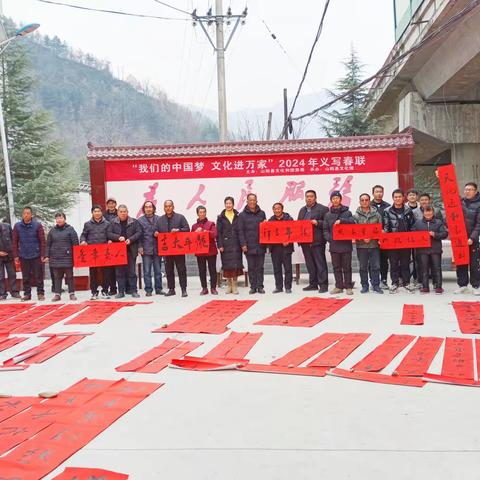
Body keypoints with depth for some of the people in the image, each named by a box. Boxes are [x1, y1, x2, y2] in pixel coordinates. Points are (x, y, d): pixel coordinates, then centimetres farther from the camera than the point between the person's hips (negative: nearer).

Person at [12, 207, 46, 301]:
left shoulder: (37, 225, -4)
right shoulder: (17, 226, 2)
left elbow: (42, 241, -3)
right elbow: (14, 242, 5)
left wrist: (42, 255, -7)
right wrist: (16, 255, 1)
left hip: (36, 255, -2)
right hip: (23, 256, 2)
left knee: (38, 276, 4)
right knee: (25, 277, 9)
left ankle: (40, 293, 14)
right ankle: (27, 294, 19)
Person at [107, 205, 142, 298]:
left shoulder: (134, 222, 5)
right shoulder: (113, 222, 8)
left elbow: (139, 232, -1)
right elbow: (109, 233, 2)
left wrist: (130, 239, -14)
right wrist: (118, 237, -14)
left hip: (131, 250, -1)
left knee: (131, 271, 1)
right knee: (119, 272, 4)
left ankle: (134, 291, 8)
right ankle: (121, 291, 10)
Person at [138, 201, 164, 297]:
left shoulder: (159, 219, 6)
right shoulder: (140, 220, 3)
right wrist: (140, 247, -6)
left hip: (157, 248, 1)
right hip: (146, 250, -1)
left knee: (158, 270, 8)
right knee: (147, 271, 1)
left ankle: (158, 289, 17)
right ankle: (148, 290, 7)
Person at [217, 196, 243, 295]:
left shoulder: (238, 216, 8)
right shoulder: (221, 217, 6)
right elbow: (218, 232, 3)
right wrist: (220, 245, -6)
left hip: (236, 244, 0)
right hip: (225, 245, 0)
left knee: (236, 264, -4)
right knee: (227, 265, 1)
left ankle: (235, 286, 4)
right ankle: (229, 285, 12)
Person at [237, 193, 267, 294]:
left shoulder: (262, 213, 10)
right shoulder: (242, 215, 3)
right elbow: (240, 231, 0)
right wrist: (243, 244, -9)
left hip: (260, 245, 1)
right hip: (249, 246, -1)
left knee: (260, 267, 5)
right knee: (251, 267, 4)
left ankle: (260, 286, 10)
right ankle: (253, 287, 10)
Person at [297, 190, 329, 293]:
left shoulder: (323, 209, -1)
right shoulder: (302, 210, 20)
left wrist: (317, 223, -20)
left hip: (317, 241, -7)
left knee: (320, 264, -5)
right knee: (310, 264, 11)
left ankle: (323, 284, -2)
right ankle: (313, 284, 18)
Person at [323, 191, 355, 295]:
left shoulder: (347, 212, 5)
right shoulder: (328, 215, 11)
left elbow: (352, 222, -12)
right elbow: (325, 230, 9)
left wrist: (341, 220, -23)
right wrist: (330, 238, -7)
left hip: (346, 244, -2)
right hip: (334, 245, 2)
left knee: (347, 267, 2)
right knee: (336, 267, 7)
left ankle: (348, 287, 8)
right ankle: (339, 286, 14)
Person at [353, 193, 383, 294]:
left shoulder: (376, 214, 6)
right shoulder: (356, 215, 3)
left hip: (374, 243, 0)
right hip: (361, 244, 0)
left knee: (375, 266, 3)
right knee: (363, 267, 7)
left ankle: (376, 285, 12)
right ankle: (364, 286, 15)